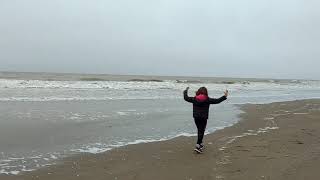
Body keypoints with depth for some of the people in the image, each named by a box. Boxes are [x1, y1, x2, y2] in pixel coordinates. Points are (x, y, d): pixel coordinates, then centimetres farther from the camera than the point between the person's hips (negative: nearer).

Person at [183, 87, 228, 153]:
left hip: (196, 117, 4)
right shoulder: (208, 100, -7)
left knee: (200, 130, 19)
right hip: (203, 118, -3)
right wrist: (225, 96, 4)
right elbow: (217, 101, -5)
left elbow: (186, 98, 9)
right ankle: (198, 146, -6)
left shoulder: (194, 99, 0)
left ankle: (200, 144, 31)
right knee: (201, 131, 1)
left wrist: (185, 91, 26)